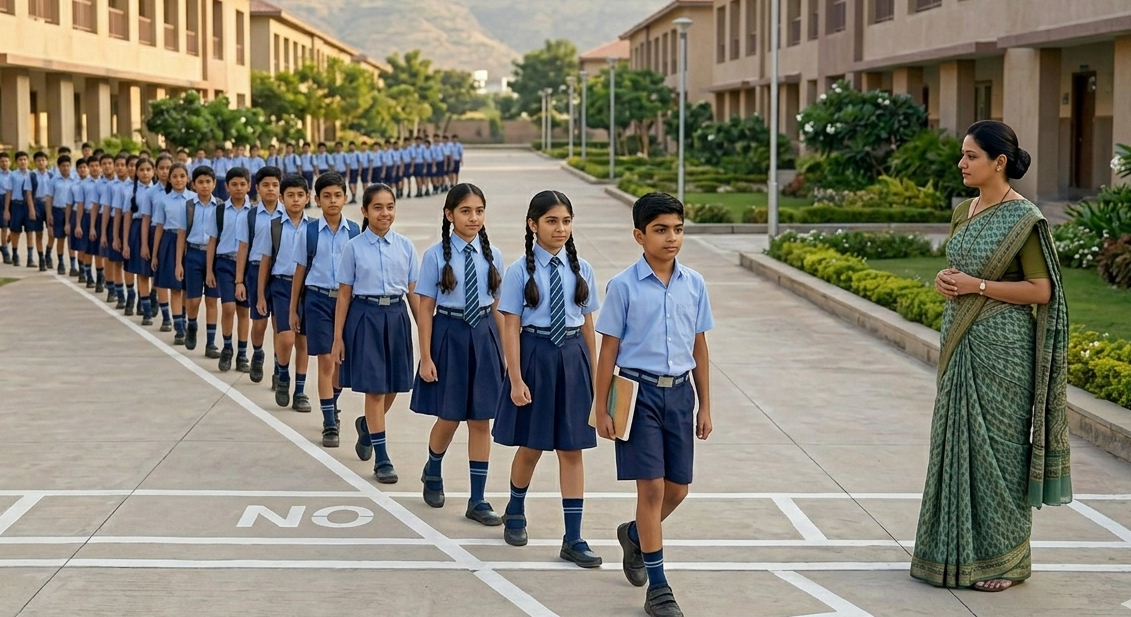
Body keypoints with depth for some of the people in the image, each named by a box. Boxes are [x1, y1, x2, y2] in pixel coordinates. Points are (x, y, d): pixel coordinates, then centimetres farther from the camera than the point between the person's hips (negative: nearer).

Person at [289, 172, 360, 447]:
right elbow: (300, 272, 4)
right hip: (318, 299, -2)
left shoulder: (354, 231, 0)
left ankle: (332, 405, 37)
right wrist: (293, 310, 6)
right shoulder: (309, 232, -2)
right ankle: (329, 424, 4)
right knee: (325, 361, -2)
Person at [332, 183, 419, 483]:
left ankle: (367, 425, 43)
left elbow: (413, 292, 4)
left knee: (392, 387, 11)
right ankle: (382, 460, 8)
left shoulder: (405, 246, 2)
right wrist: (338, 337, -3)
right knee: (374, 388, 0)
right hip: (365, 316, -3)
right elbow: (344, 295, -1)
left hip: (396, 316, 3)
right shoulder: (354, 248, -3)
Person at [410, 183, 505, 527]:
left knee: (481, 420, 5)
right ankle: (433, 472, 41)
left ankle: (477, 500, 14)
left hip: (484, 337, 3)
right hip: (449, 335, -3)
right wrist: (426, 357, -9)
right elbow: (425, 309, -7)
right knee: (449, 417, 8)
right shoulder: (436, 255, -8)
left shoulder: (492, 256, 2)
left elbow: (497, 307, 8)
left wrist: (505, 350, 9)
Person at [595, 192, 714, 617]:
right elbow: (609, 350, -3)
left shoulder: (693, 284, 4)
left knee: (677, 488, 10)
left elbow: (699, 347, 10)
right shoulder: (623, 286, -7)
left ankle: (634, 535, 42)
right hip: (639, 391, -4)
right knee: (651, 487, -5)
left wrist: (705, 405, 11)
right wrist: (602, 409, -3)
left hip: (679, 392, 4)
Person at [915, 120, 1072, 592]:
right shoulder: (963, 212, 11)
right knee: (958, 442, 10)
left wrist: (977, 286, -18)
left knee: (997, 445, -2)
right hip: (961, 343, 8)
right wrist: (946, 282, 0)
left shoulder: (1023, 219, -12)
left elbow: (1042, 291, -14)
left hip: (1002, 346, -8)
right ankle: (959, 550, 20)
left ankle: (1002, 558, 9)